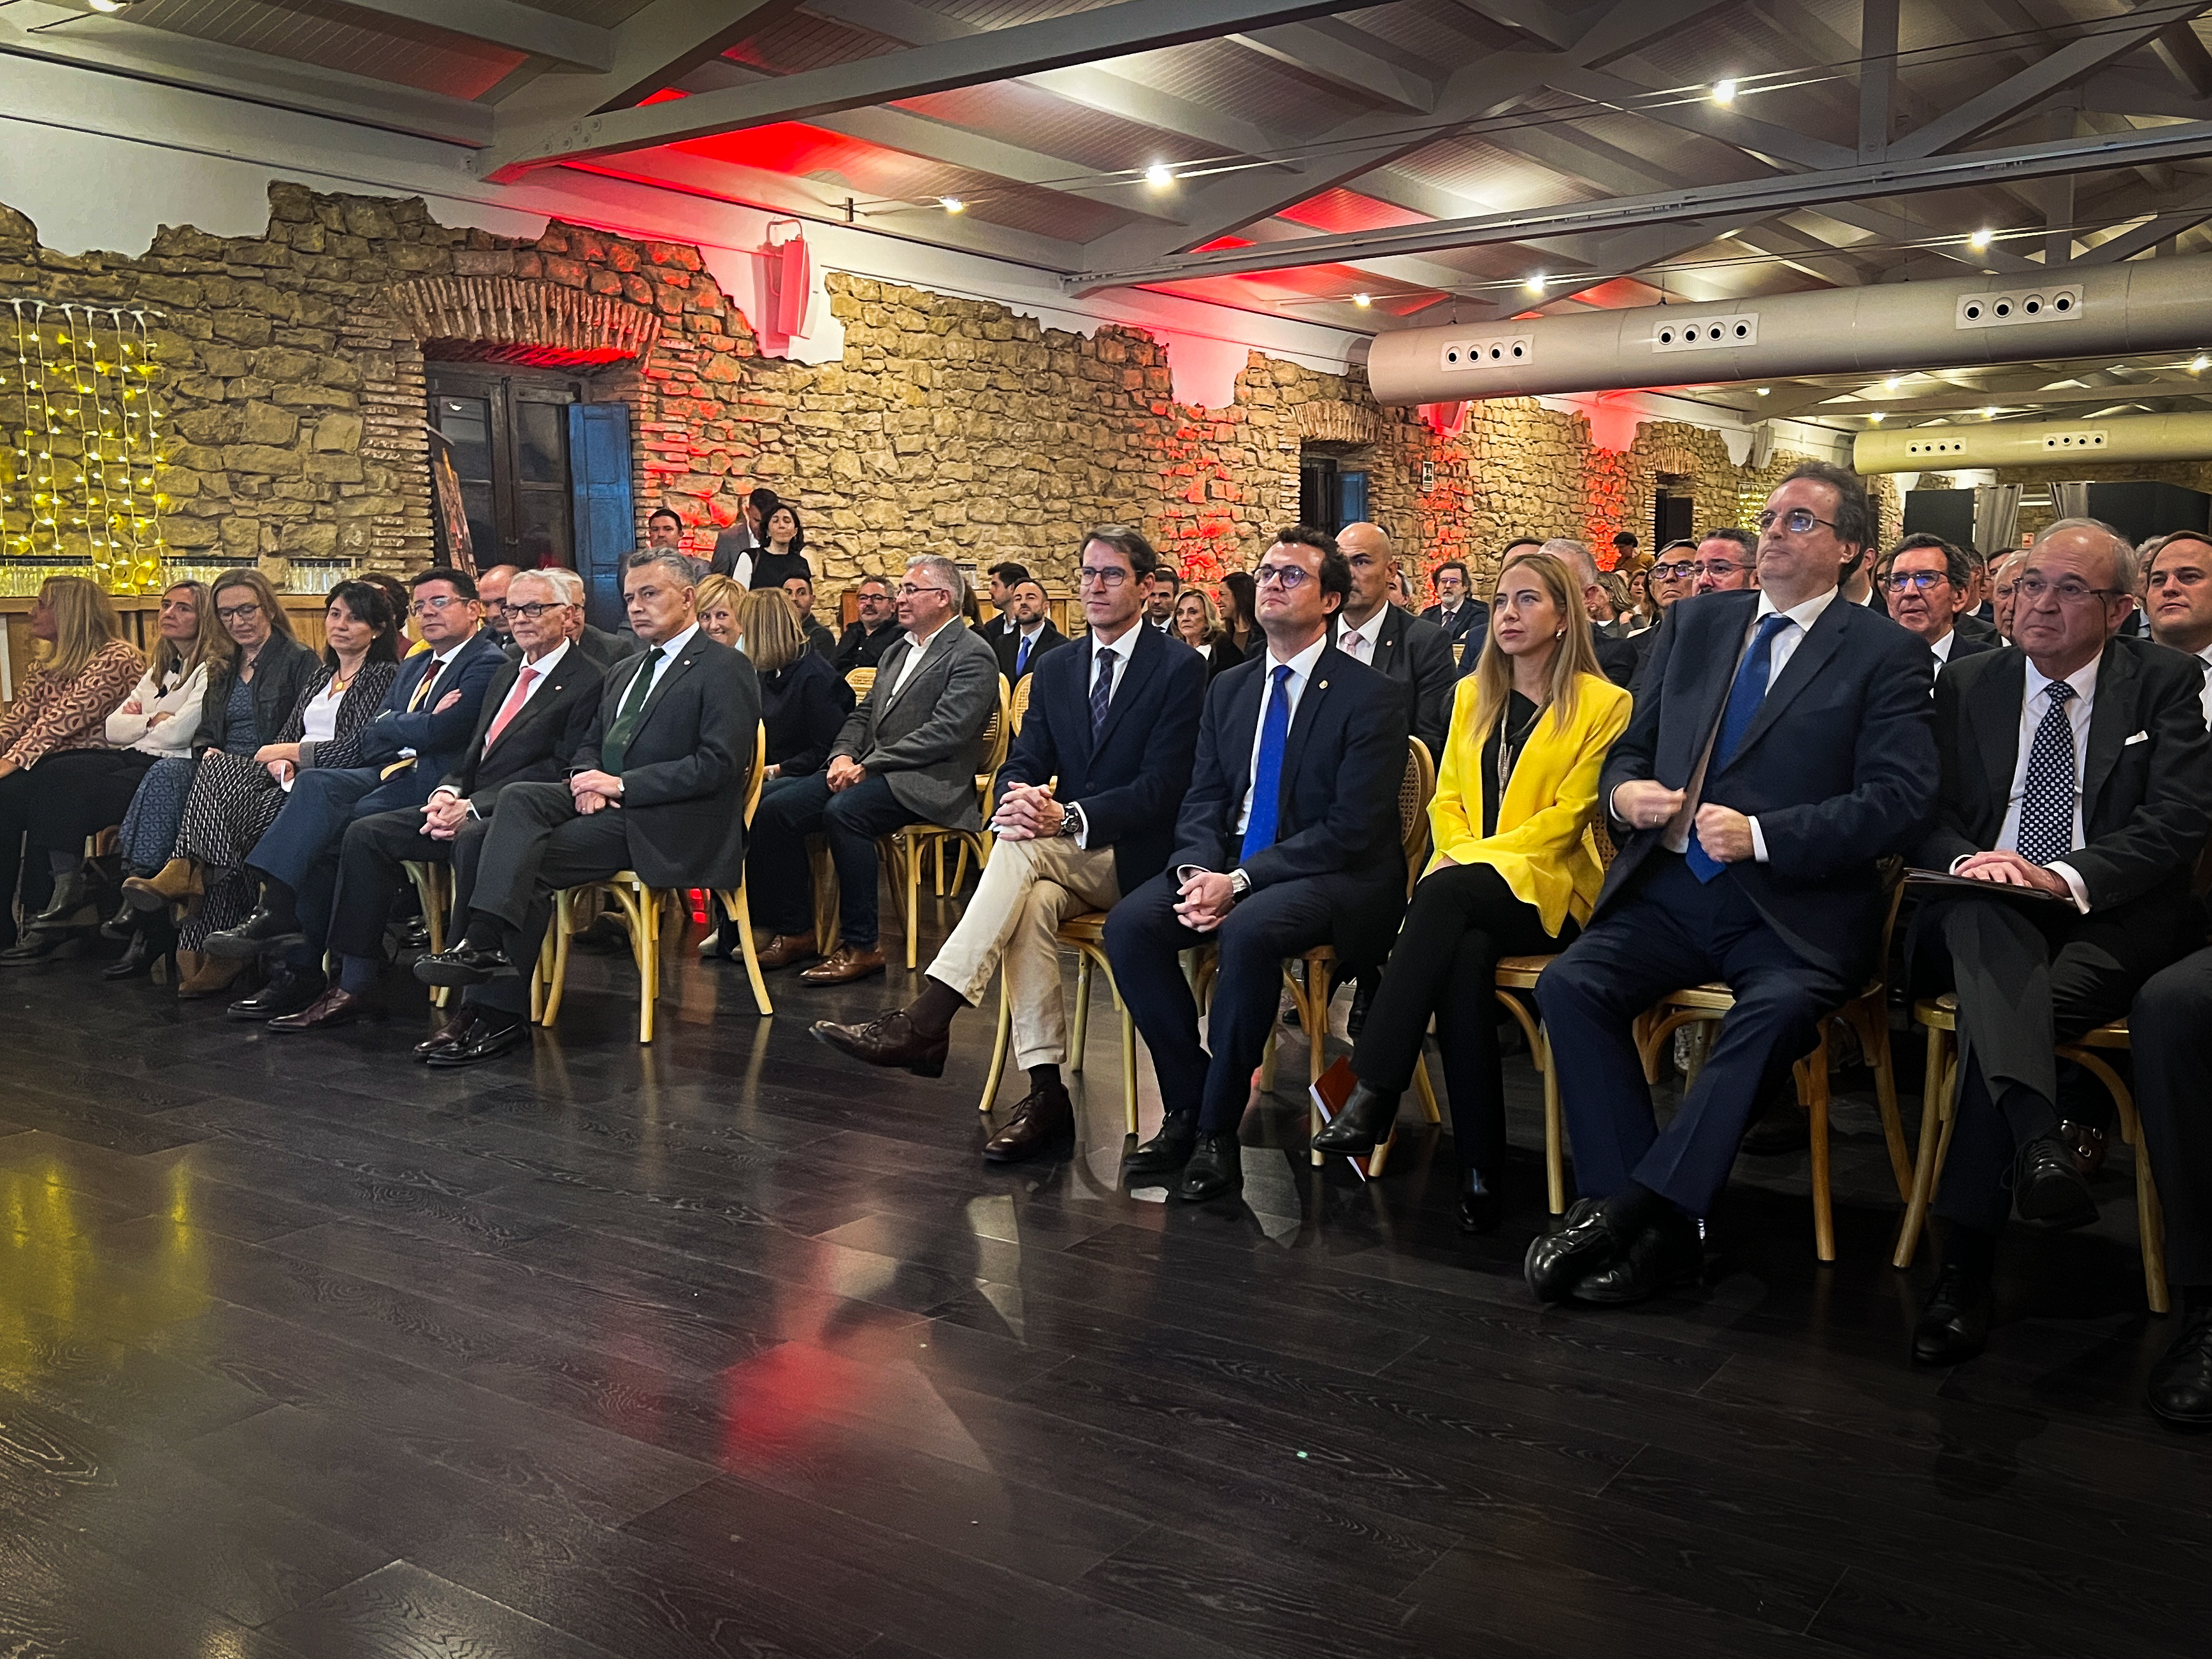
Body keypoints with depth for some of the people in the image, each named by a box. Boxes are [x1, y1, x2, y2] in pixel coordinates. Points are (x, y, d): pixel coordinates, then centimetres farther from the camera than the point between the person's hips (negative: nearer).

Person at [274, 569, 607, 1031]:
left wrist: (474, 806, -18)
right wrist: (448, 792, -1)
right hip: (468, 805, 9)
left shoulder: (587, 680, -5)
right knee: (365, 833, -6)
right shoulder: (505, 674, 24)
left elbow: (561, 770, -14)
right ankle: (355, 985, -6)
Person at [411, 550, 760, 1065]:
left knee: (532, 859, -24)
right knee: (517, 798, -19)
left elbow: (718, 765, -14)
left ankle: (500, 1011, -23)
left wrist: (621, 785, -16)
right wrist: (587, 780, 1)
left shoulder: (725, 670, -3)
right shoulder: (624, 674, 25)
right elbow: (589, 746, 27)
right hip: (606, 807, 8)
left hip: (666, 825, -8)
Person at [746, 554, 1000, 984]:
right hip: (868, 771, 8)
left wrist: (868, 766, -17)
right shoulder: (897, 652, 23)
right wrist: (843, 756, -1)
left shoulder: (972, 656, -6)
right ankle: (794, 932, 0)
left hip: (925, 783, -8)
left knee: (843, 812, -34)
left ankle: (861, 946, -24)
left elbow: (945, 733, -17)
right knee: (774, 810, -10)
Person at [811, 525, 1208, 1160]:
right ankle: (1045, 1093, -32)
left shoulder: (1179, 669, -4)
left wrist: (1069, 819, -26)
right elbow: (1023, 762, 10)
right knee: (1032, 902, -32)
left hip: (1133, 857, -4)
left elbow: (1163, 787, -12)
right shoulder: (1055, 669, 15)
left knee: (1022, 847, -33)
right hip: (1060, 862, 5)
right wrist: (1017, 797, -17)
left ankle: (927, 1020, -37)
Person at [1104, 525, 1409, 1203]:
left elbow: (1352, 828, -15)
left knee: (1249, 930, -36)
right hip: (1229, 866, 6)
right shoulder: (1228, 689, 13)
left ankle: (1216, 1130, -20)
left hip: (1336, 876, -6)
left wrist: (1241, 881, -21)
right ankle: (1187, 1106, -8)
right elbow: (1202, 800, 11)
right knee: (1129, 924, -19)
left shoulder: (1371, 697, -7)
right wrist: (1199, 870, -13)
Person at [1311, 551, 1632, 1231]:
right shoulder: (1472, 694, 20)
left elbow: (1567, 816, -6)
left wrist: (1475, 858, -15)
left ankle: (1373, 1094, -35)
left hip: (1545, 889, -3)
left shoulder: (1604, 704, 2)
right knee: (1465, 956, -33)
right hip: (1466, 893, 4)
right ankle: (1480, 1169, -32)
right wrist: (1459, 854, -5)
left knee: (1446, 893, -36)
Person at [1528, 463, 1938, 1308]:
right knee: (1569, 984, -22)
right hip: (1670, 892, 4)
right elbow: (1631, 749, 20)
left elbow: (1900, 799, -7)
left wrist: (1762, 835, -18)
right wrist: (1624, 791, -5)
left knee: (1776, 1009, -35)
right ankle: (1656, 1230, -21)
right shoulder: (1694, 623, 17)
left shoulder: (1886, 654, 3)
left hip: (1792, 909, -4)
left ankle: (1626, 1209, -27)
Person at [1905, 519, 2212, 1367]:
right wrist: (1970, 860, -16)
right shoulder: (1967, 683, 13)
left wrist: (2067, 876, -21)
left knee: (1995, 1015, -32)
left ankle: (1965, 1264, -31)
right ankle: (2038, 1139, -54)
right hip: (1986, 922, 2)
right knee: (1982, 909, -37)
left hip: (2112, 922, -1)